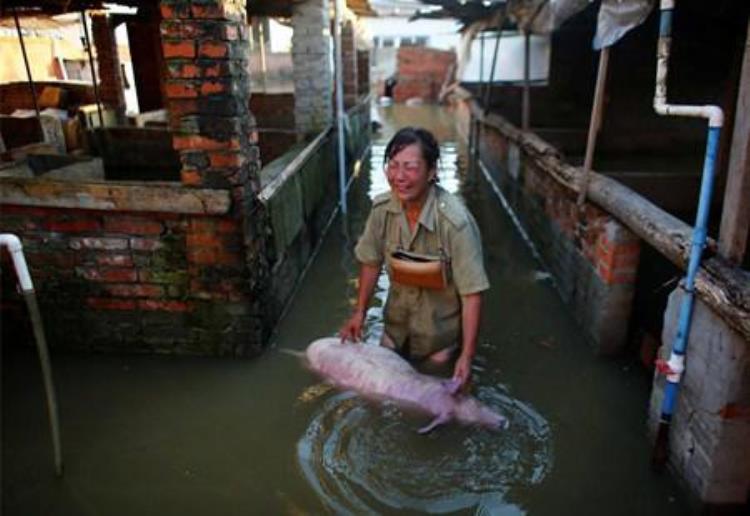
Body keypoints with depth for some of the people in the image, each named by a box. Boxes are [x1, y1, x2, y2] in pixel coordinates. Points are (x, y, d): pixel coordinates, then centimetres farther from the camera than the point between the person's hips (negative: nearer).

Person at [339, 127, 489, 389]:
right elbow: (371, 261, -2)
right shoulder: (382, 208, -19)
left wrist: (467, 356, -28)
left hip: (442, 316, -4)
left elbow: (472, 293, -29)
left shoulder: (455, 221, -34)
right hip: (399, 313, 4)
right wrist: (359, 312, 1)